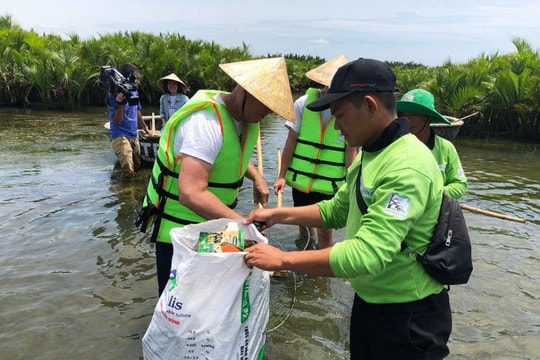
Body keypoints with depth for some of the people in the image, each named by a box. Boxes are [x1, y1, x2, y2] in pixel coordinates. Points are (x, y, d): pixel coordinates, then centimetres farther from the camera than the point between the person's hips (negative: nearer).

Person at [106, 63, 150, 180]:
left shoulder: (134, 91, 6)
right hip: (120, 136, -8)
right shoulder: (114, 94, -15)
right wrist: (121, 104, -34)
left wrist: (145, 127, 33)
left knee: (137, 167, 17)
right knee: (128, 171, -23)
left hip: (134, 136, 8)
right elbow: (117, 120, -18)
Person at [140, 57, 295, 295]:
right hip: (180, 228, -8)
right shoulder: (206, 123, -30)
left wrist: (256, 177, 3)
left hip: (210, 223, 8)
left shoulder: (244, 115, -1)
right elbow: (191, 194, -39)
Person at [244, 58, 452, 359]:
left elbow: (367, 255, -34)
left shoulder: (406, 169, -28)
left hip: (408, 316, -8)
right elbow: (337, 210, 12)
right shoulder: (371, 155, 4)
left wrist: (282, 260, -28)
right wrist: (277, 215, 3)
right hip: (370, 302, 8)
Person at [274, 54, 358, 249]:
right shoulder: (303, 103, -7)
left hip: (331, 185, -2)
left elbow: (351, 151, -5)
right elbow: (291, 141, -1)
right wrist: (282, 176, -1)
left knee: (325, 231, 5)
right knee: (304, 226, 19)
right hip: (300, 180, 2)